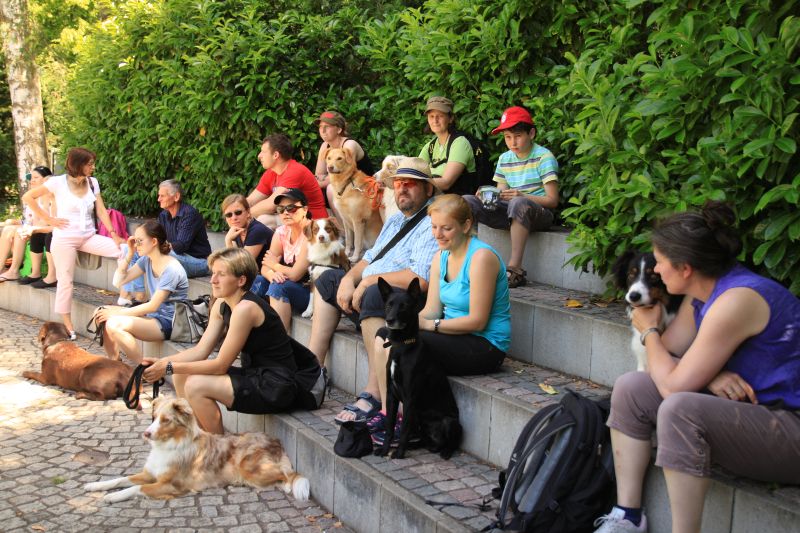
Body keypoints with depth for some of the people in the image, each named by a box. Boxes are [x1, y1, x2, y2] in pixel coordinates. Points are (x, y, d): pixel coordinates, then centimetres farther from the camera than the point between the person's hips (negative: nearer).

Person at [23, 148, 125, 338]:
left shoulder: (93, 182, 4)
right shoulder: (58, 182, -10)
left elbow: (101, 211, 3)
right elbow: (28, 197, -7)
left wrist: (113, 234, -7)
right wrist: (48, 219, -9)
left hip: (89, 236, 4)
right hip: (65, 238, -4)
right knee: (66, 281, 0)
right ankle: (67, 325, 13)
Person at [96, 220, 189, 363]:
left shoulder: (171, 269, -20)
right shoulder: (146, 260, 6)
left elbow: (153, 305, -20)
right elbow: (118, 281, 7)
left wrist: (117, 313, -17)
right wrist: (129, 253, -1)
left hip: (169, 323, -9)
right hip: (153, 314, 9)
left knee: (114, 324, -26)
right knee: (101, 313, -1)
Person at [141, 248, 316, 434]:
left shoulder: (245, 308, -22)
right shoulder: (221, 305, 6)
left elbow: (220, 365, -20)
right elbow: (200, 351, 5)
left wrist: (170, 367, -17)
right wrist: (162, 362, -9)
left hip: (276, 388, -10)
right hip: (255, 376, 10)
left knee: (195, 385, -21)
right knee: (181, 375, 6)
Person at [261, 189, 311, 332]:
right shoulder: (281, 232, 5)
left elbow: (295, 274, -20)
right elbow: (265, 268, 1)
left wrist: (274, 265, -1)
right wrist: (272, 274, -23)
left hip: (312, 291, -6)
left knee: (279, 287, -30)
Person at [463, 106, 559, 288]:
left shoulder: (543, 157, -6)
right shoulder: (505, 159, 12)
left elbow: (552, 200, -11)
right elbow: (501, 193, 11)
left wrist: (522, 196, -26)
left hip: (540, 213, -6)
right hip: (510, 213, 6)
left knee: (518, 203, -41)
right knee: (467, 201, -11)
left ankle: (515, 267, -37)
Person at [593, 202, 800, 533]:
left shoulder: (736, 300, -24)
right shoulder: (701, 294, 5)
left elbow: (673, 385, -22)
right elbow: (667, 355, 8)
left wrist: (648, 330, -3)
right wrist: (708, 376, -15)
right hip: (748, 411, 10)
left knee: (679, 409, -34)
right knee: (630, 388, 1)